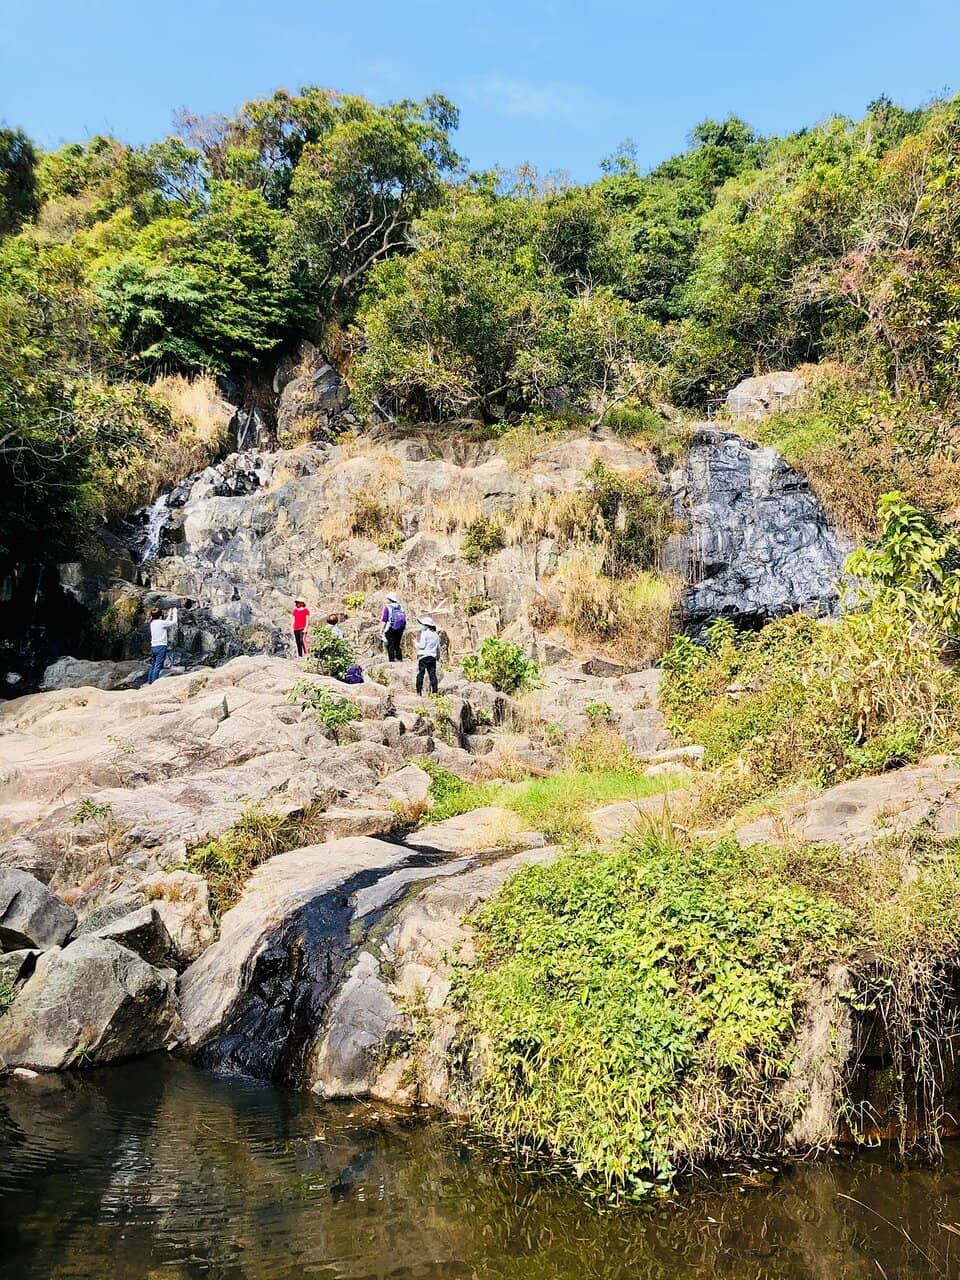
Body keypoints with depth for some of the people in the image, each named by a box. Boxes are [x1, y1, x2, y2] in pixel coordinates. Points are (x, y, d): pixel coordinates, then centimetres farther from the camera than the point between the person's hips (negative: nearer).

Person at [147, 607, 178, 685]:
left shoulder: (152, 623, 11)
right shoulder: (160, 622, -11)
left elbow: (166, 623, 24)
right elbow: (173, 622, -2)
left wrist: (170, 615, 29)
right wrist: (174, 613, 13)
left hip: (153, 646, 8)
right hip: (161, 647, -8)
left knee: (152, 666, 13)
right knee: (158, 667, -8)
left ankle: (149, 682, 15)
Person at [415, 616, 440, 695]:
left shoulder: (424, 634, -8)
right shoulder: (436, 635, 11)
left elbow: (422, 646, -12)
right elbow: (438, 647, 17)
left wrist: (417, 644, 7)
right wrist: (438, 655, 30)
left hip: (423, 656, -6)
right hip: (432, 657, 6)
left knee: (420, 674, -1)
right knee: (432, 674, 5)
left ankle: (419, 692, -5)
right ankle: (434, 691, 1)